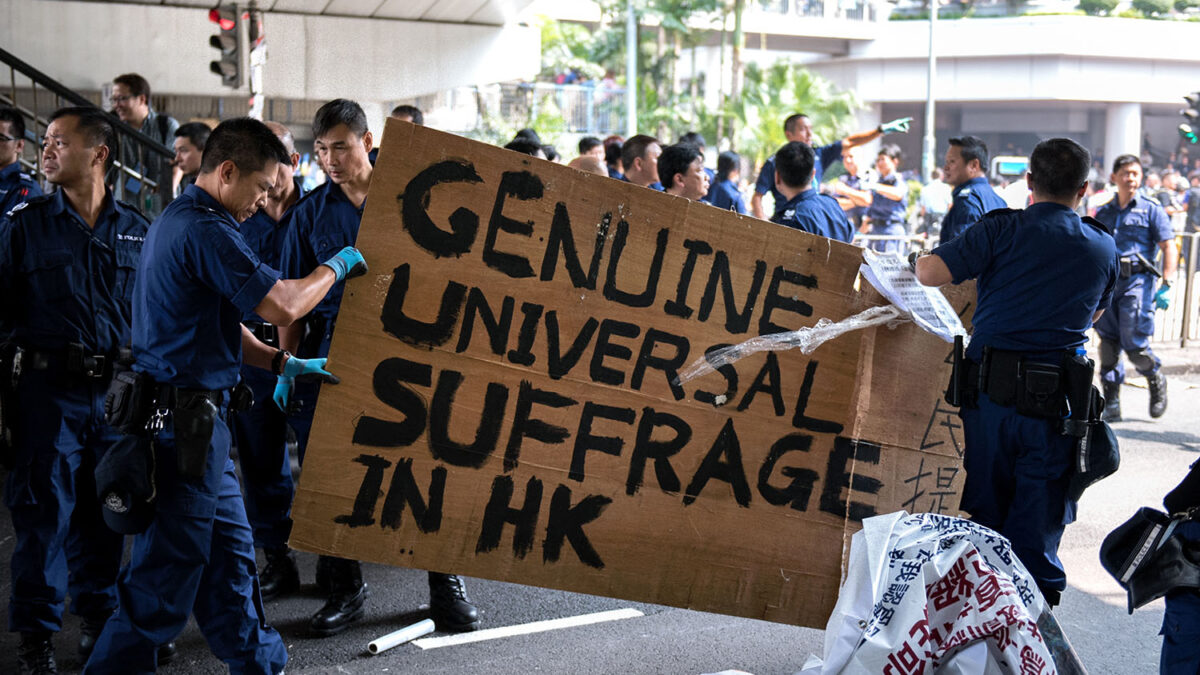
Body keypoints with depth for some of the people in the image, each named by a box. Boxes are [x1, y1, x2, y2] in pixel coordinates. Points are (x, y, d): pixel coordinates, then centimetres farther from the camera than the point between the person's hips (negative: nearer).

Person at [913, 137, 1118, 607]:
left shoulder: (1004, 229, -3)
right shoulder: (1105, 248, 8)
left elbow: (928, 273, -10)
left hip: (990, 392, -1)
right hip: (1056, 405, 1)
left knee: (983, 520, 13)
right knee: (1038, 526, 9)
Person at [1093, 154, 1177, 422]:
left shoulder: (1151, 210, 3)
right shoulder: (1103, 213, 15)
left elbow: (1170, 249, -2)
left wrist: (1166, 286, -12)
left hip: (1137, 281, -4)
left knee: (1134, 344, -8)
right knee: (1108, 342, -1)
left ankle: (1156, 380, 23)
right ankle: (1111, 404, 6)